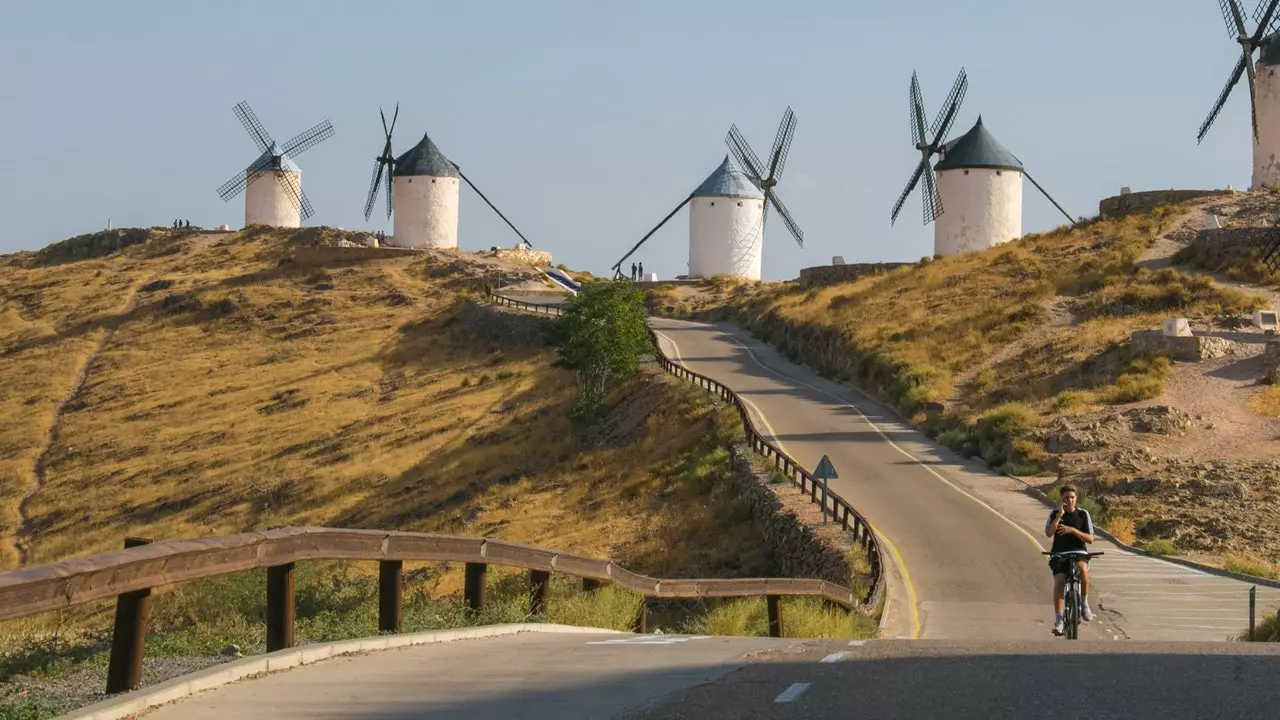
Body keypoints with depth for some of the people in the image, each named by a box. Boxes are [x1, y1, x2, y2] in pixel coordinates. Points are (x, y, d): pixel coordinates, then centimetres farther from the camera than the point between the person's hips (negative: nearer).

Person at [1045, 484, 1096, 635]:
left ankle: (1084, 603, -18)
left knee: (1083, 568, -36)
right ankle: (1058, 619, -17)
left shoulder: (1083, 514, 2)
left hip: (1079, 553, -1)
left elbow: (1090, 539, -3)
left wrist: (1073, 530, -18)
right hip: (1059, 554, 1)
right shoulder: (1055, 514, 2)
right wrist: (1059, 515, -20)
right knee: (1059, 581, -24)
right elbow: (1048, 533, -13)